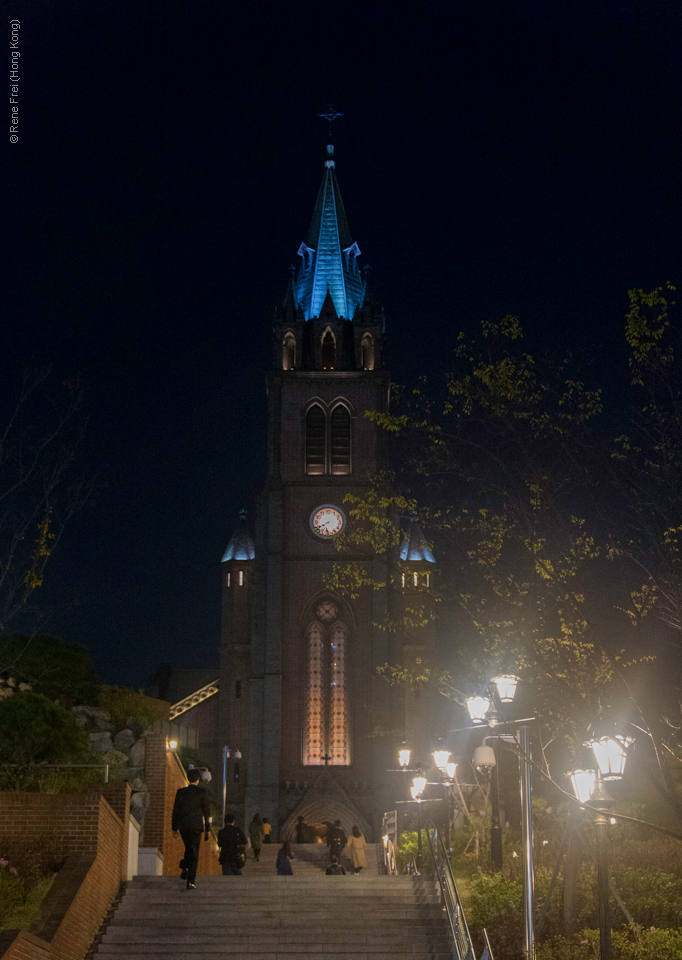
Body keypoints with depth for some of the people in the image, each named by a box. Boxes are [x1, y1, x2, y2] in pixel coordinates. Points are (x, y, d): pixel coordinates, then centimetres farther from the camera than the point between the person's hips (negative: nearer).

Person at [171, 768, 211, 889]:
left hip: (182, 825, 3)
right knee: (194, 853, 1)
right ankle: (191, 881, -5)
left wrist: (174, 827, 12)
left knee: (189, 848, 25)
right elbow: (206, 811, -1)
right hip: (196, 825, -3)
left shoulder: (181, 792, 3)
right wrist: (207, 828, 7)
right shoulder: (202, 792, -4)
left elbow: (176, 810, 5)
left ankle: (185, 868, 3)